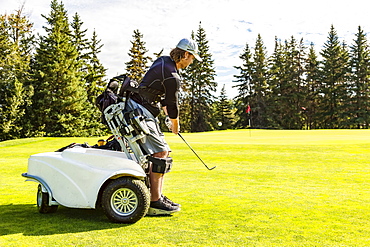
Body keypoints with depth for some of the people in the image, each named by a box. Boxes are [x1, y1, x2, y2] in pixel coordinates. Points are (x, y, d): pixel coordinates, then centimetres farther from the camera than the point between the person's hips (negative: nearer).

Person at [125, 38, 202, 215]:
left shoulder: (163, 61, 13)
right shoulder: (172, 77, -18)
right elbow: (173, 104, -6)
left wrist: (167, 115, 23)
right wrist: (175, 126, 10)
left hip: (144, 113, 11)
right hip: (141, 114, -11)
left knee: (163, 152, 10)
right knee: (160, 153, -14)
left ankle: (159, 196, 14)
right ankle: (155, 202, -14)